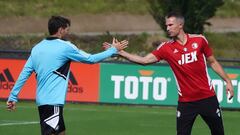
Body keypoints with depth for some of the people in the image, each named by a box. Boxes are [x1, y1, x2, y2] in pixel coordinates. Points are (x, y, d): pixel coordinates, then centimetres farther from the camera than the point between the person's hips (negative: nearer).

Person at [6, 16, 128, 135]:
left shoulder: (37, 48, 10)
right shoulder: (65, 47, -8)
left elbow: (25, 73, 8)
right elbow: (91, 59, 0)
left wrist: (13, 96, 12)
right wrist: (113, 50, 12)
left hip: (41, 100, 8)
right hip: (53, 102, -8)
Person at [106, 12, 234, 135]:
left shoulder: (199, 40, -3)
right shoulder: (166, 48, -4)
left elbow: (213, 62, 9)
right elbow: (144, 60, -13)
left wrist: (227, 81, 6)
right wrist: (120, 52, -21)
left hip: (207, 97, 0)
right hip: (186, 101, 0)